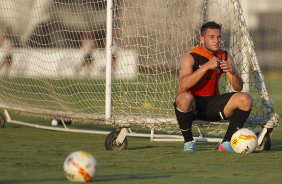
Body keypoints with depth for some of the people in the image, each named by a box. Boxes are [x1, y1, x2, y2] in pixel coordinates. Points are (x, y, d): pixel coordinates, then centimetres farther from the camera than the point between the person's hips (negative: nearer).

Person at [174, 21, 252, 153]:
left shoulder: (225, 57, 3)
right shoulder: (191, 57, -12)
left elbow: (238, 88, 0)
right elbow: (183, 84, -29)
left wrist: (232, 72, -21)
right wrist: (206, 66, -32)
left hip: (212, 105, 4)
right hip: (192, 106, -4)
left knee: (245, 100, -16)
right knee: (185, 98, -39)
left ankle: (226, 143, -6)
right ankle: (188, 142, -17)